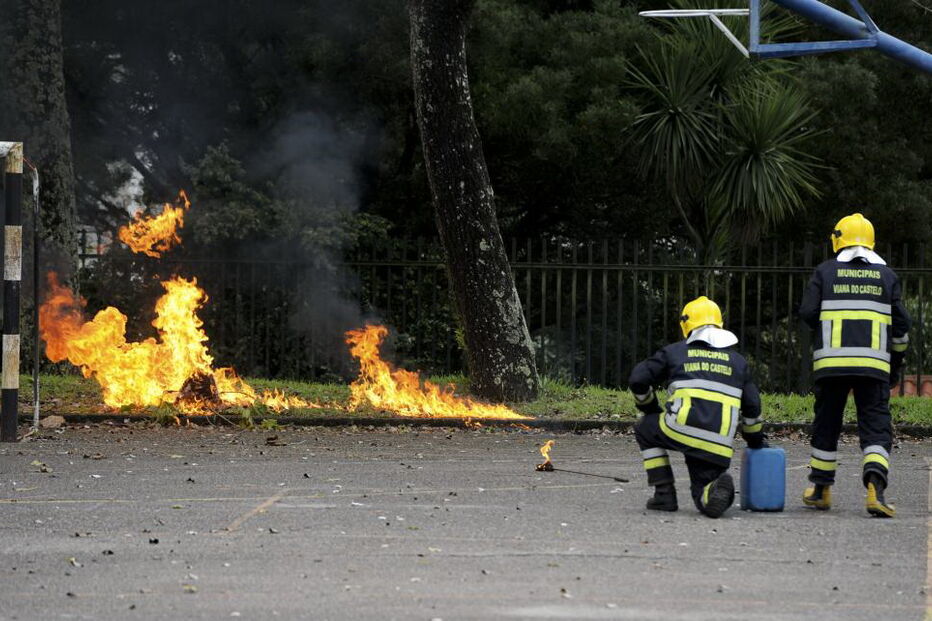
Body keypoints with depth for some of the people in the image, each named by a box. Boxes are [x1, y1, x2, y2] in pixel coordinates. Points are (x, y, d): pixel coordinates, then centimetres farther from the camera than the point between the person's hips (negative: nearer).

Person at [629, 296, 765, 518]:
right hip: (717, 445, 2)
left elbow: (638, 380, 12)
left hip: (681, 430, -2)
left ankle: (664, 494, 19)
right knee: (704, 496, 17)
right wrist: (756, 441, 36)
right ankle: (719, 489, -21)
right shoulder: (737, 360, 24)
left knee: (646, 429, 30)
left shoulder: (674, 352, 15)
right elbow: (752, 407, 21)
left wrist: (650, 409, 31)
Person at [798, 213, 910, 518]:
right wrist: (897, 360, 21)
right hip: (873, 364, 0)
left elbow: (808, 312, -2)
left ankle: (820, 490, 23)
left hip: (831, 361, 0)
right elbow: (900, 323, 8)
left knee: (826, 424, 14)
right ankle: (875, 487, -23)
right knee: (876, 427, -2)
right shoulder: (886, 276, 9)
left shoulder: (826, 272, 4)